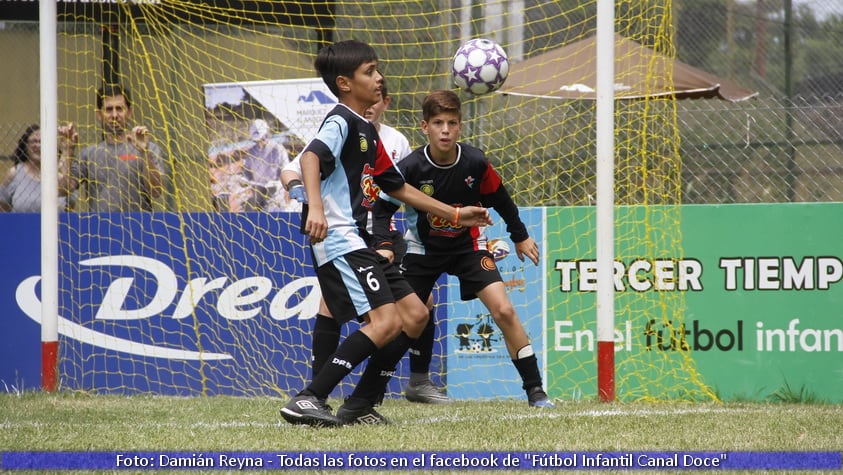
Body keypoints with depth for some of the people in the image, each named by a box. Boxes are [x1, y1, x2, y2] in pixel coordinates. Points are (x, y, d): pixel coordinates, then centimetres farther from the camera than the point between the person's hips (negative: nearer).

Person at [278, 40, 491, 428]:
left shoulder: (367, 131, 22)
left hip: (359, 242, 10)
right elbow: (311, 156, -28)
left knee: (414, 315, 10)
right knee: (385, 321, -21)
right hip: (337, 238, -10)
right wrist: (316, 208, -44)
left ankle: (359, 406, 9)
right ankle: (307, 401, -24)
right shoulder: (341, 122, -8)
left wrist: (454, 214, 33)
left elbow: (398, 188, 31)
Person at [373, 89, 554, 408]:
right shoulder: (411, 168, -22)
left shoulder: (475, 163, -18)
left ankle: (534, 389, -8)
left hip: (468, 244, 0)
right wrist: (383, 245, -32)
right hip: (423, 247, 0)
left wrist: (520, 237, 11)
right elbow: (383, 208, -15)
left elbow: (499, 199, 0)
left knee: (503, 310, -14)